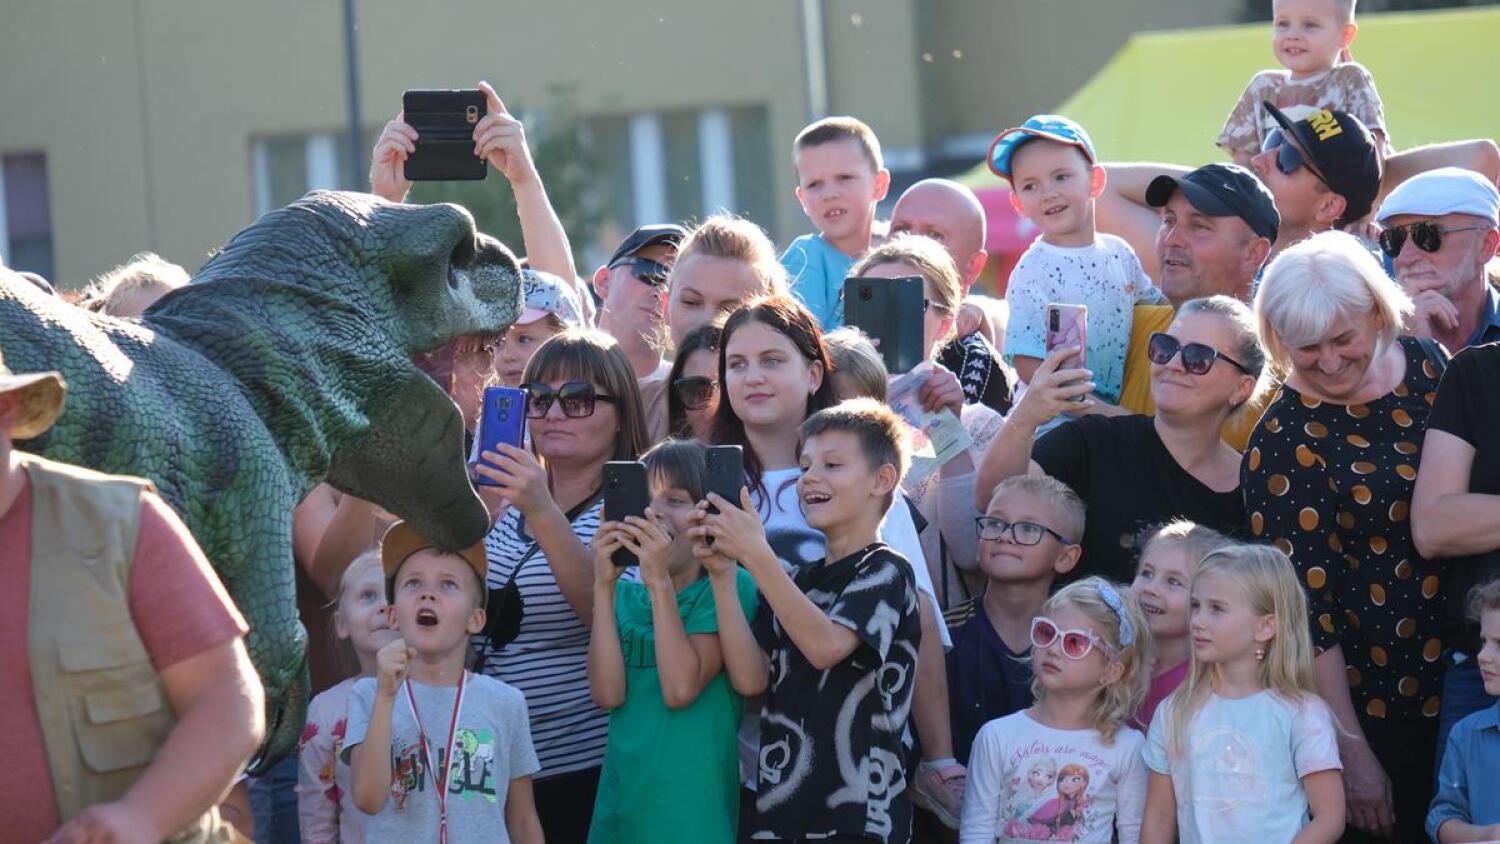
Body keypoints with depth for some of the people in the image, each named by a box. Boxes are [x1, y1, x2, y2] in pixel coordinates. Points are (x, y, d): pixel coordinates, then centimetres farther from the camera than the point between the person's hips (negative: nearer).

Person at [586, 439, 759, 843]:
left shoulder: (729, 587, -3)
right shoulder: (627, 595, 11)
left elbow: (681, 688, -15)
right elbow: (607, 693, -5)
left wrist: (660, 583, -15)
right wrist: (604, 584, -6)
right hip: (620, 805, 5)